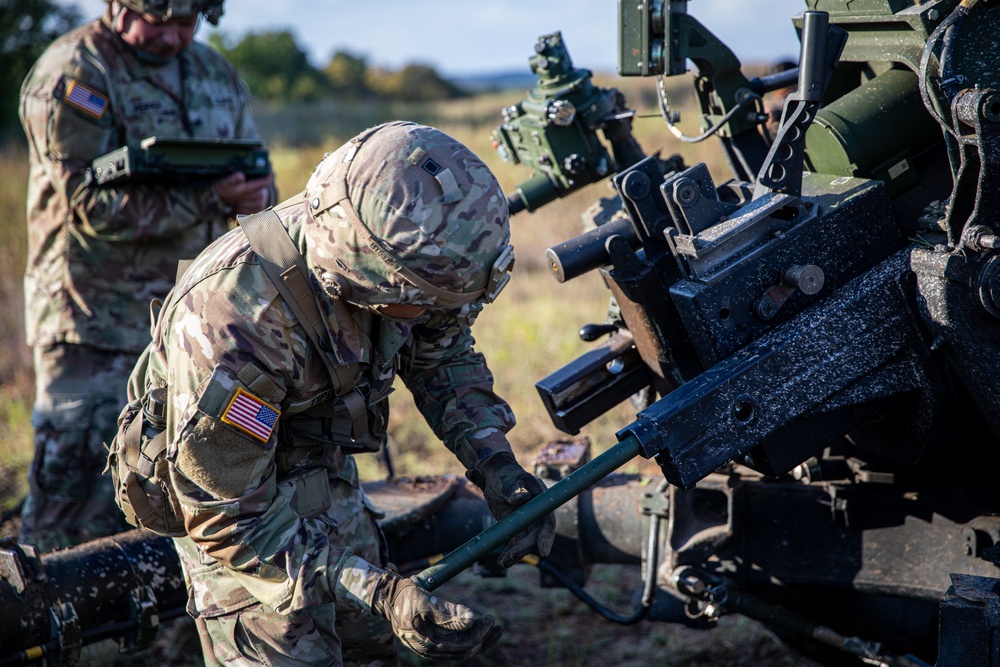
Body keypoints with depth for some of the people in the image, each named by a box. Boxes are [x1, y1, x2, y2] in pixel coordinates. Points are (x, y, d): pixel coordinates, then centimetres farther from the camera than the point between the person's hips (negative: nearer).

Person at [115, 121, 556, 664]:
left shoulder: (405, 247, -23)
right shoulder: (231, 320, -41)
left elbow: (444, 357, 0)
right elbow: (228, 518, -33)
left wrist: (497, 465, -15)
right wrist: (382, 595, -39)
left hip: (326, 468, 6)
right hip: (229, 481, -6)